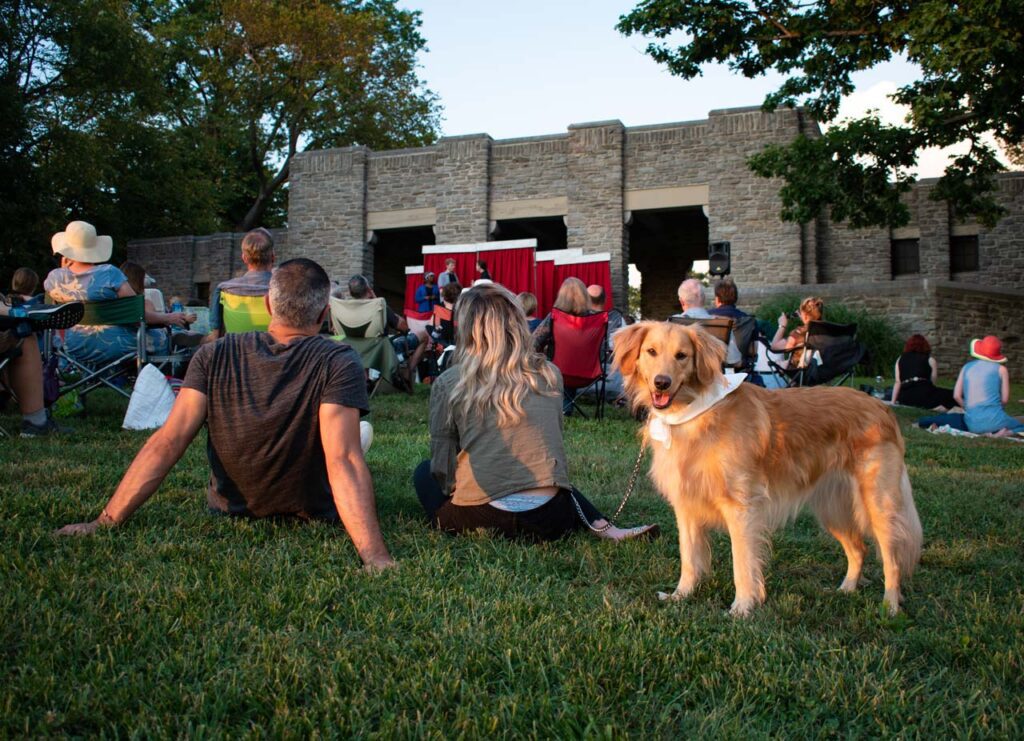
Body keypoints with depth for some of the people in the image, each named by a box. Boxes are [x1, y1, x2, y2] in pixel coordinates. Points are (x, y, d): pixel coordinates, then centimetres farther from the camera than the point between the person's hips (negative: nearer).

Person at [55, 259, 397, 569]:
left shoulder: (214, 356, -18)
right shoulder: (339, 363, -27)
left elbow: (167, 443, -21)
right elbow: (343, 461, -36)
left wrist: (104, 522, -17)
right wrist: (376, 557, -39)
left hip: (231, 507, 3)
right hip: (314, 513, -2)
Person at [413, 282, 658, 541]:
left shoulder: (447, 384, -3)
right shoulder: (549, 374, 6)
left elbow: (442, 464, 2)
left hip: (481, 518, -2)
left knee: (425, 472, 26)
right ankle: (603, 529, 11)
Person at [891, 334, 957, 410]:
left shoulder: (900, 359, 23)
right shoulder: (930, 360, 16)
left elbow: (898, 383, 16)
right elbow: (932, 381, 13)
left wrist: (893, 403, 17)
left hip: (905, 399, 4)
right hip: (924, 393, -4)